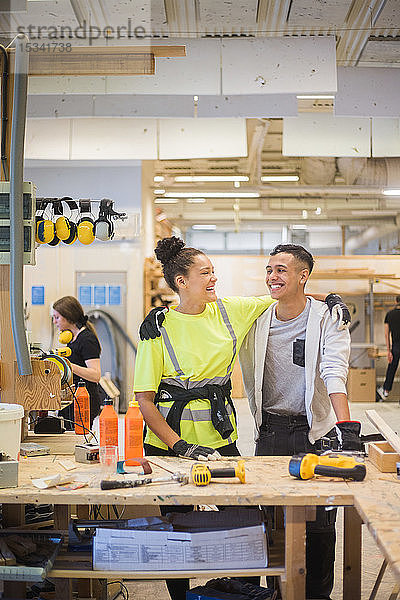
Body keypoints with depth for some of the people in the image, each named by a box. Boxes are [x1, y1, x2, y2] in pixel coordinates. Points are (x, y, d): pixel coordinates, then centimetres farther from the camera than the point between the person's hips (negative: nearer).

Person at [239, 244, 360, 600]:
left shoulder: (328, 319, -7)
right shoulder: (258, 320, 4)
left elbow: (335, 374, -20)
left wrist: (346, 426, -32)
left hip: (314, 432, -3)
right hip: (270, 433, 3)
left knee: (318, 523, 4)